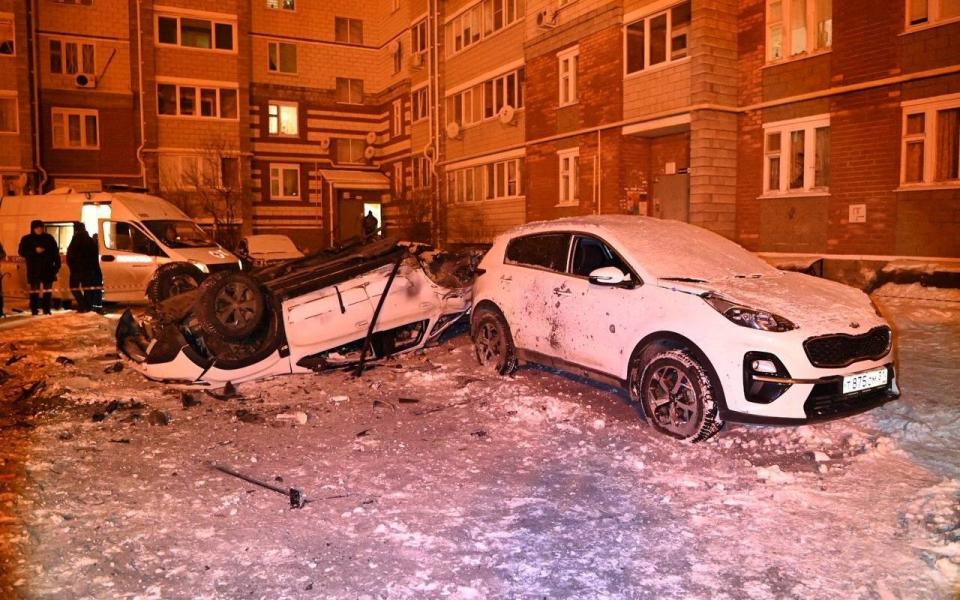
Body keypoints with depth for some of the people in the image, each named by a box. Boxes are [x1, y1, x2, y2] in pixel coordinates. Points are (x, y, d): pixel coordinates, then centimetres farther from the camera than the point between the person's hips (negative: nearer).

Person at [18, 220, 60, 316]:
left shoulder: (49, 238, 7)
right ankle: (34, 309, 3)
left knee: (48, 289, -1)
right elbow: (22, 252, -3)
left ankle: (46, 309, 4)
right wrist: (35, 251, -16)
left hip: (47, 268, 1)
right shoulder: (26, 239, 4)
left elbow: (55, 252, 5)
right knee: (34, 289, 0)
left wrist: (57, 264, -2)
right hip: (33, 269, -1)